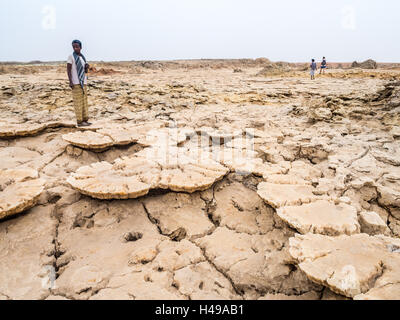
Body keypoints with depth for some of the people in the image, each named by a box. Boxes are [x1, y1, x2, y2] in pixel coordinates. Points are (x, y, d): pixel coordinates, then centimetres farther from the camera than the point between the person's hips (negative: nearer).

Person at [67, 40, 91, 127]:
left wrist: (87, 67, -4)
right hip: (76, 83, -7)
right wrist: (70, 82, -17)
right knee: (78, 102, -5)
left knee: (84, 101, 8)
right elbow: (68, 70, -9)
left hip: (83, 82, 7)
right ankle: (80, 121, -1)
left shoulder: (83, 57, 14)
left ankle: (85, 120, 13)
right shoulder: (71, 57, -5)